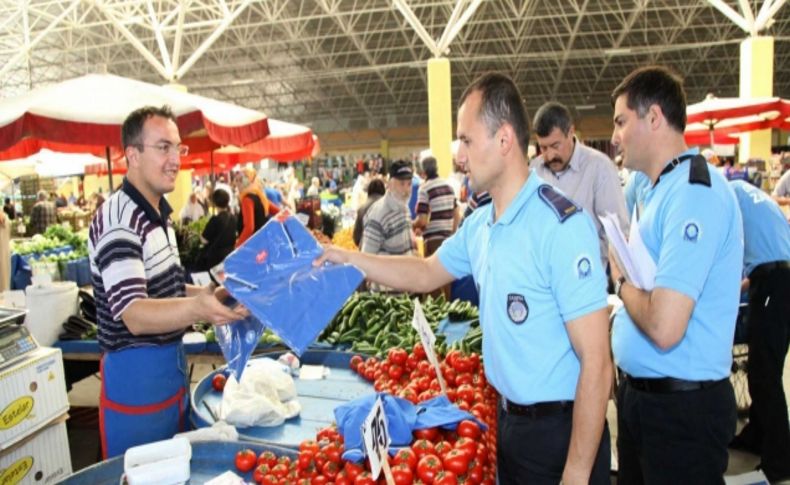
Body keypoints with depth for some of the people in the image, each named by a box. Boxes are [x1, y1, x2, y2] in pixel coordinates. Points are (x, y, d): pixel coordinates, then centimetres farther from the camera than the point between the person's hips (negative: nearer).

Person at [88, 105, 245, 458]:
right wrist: (197, 308, -47)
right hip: (135, 372, -9)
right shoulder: (117, 221, -21)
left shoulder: (159, 214, 10)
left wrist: (211, 295, 6)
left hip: (171, 362, 9)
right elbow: (135, 316, -30)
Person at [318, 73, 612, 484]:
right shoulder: (479, 224, 1)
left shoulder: (561, 224, -23)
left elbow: (596, 364, -23)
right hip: (508, 419, 7)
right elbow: (427, 273, 17)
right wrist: (347, 258, 11)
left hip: (558, 429, -7)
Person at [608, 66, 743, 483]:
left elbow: (663, 327, -28)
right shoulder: (662, 188, 7)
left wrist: (621, 280, -13)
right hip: (639, 391, 9)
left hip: (681, 406, -8)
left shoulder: (694, 193, -22)